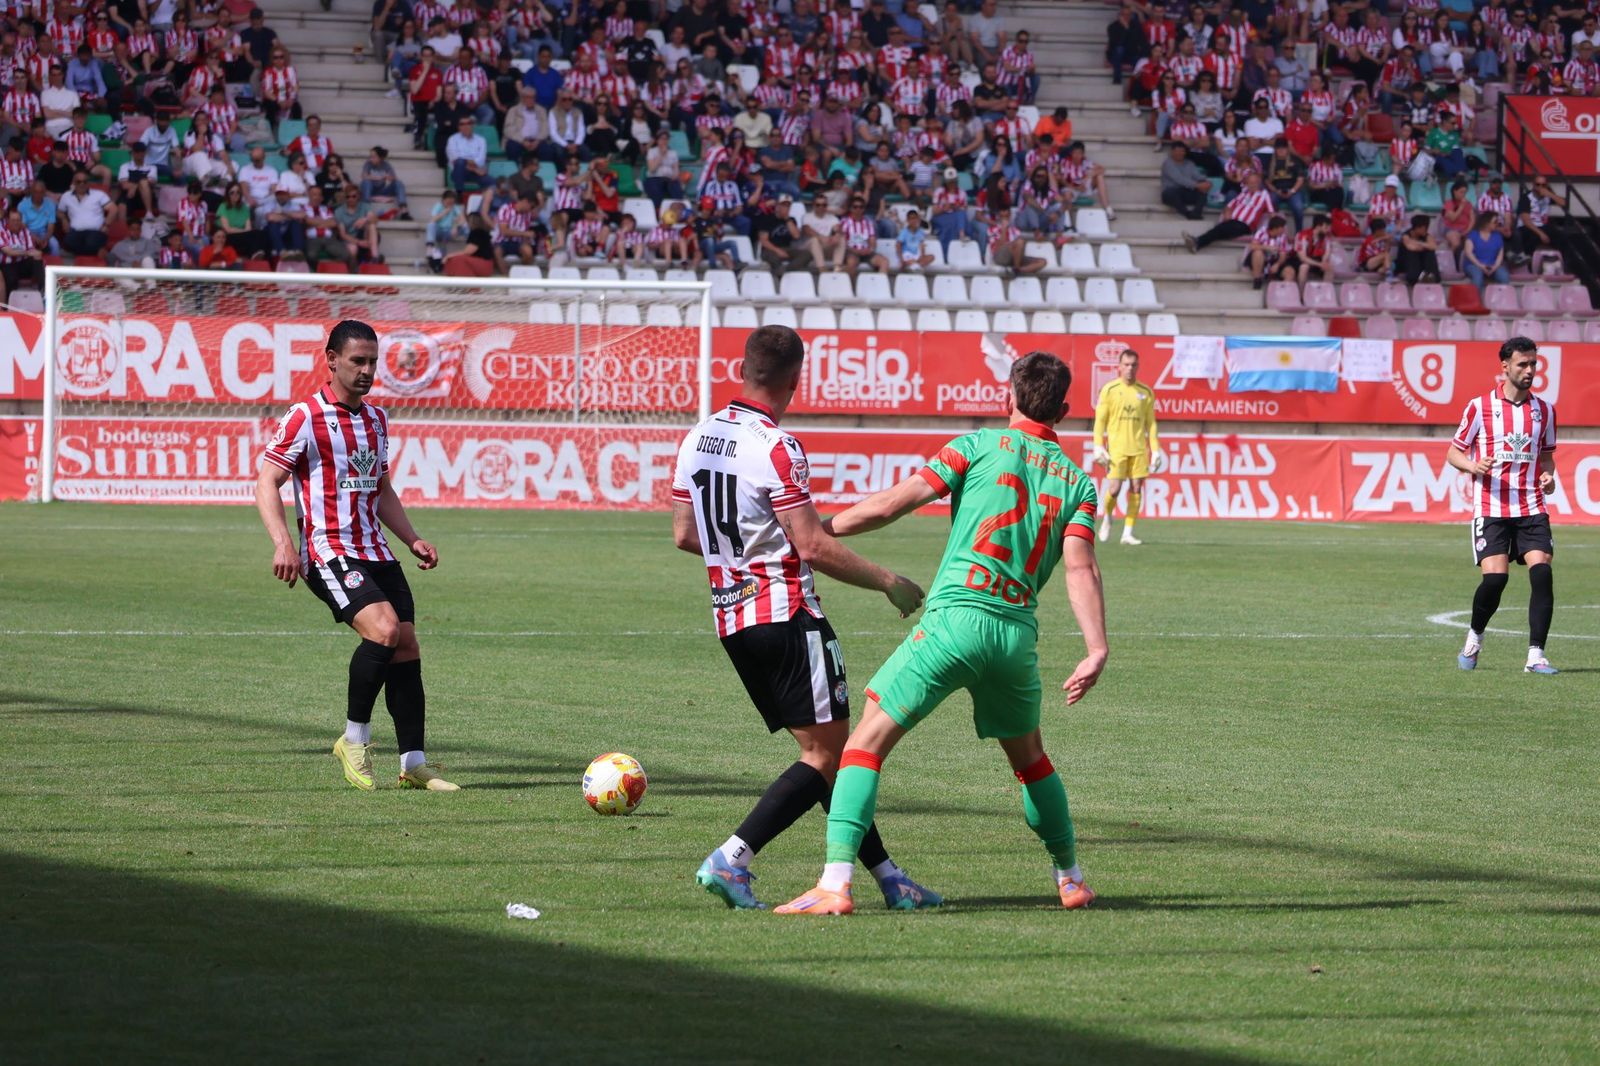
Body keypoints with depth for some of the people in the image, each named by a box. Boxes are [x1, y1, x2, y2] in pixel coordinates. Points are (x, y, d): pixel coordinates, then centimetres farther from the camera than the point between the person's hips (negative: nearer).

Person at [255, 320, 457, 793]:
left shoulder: (376, 418, 17)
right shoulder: (305, 417, -6)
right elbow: (266, 482, -8)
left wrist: (412, 540, 17)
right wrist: (283, 544, -21)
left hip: (376, 552, 8)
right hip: (329, 551, -8)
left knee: (407, 647, -1)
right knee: (384, 629, -26)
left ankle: (413, 763, 5)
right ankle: (354, 739, -9)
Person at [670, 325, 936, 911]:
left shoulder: (698, 439, 8)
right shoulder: (774, 448, -16)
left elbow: (684, 535, 15)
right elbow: (814, 548, -18)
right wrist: (888, 581, -8)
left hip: (731, 618, 9)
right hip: (785, 616, -9)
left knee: (827, 751, 12)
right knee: (826, 754, -5)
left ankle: (885, 874, 14)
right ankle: (731, 858, -15)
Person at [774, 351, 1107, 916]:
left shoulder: (981, 445, 3)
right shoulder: (1077, 481, 12)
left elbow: (892, 504, -4)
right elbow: (1080, 566, -3)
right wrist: (1096, 650, -9)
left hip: (953, 620, -4)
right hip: (1018, 632, 4)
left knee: (868, 741, -1)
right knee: (1029, 757, 28)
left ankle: (835, 883, -14)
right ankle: (1070, 879, 35)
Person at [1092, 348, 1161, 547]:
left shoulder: (1145, 392, 7)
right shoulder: (1109, 390, 0)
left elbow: (1151, 423, 12)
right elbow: (1100, 420, 0)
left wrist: (1155, 450, 6)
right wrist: (1098, 447, -7)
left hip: (1139, 448, 3)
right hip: (1116, 447, -3)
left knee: (1136, 489, -2)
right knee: (1114, 489, -8)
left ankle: (1128, 533, 5)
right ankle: (1107, 518, 22)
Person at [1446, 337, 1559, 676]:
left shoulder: (1544, 410, 10)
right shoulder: (1480, 407, 1)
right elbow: (1453, 453, 7)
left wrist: (1548, 475, 1)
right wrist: (1474, 466, -15)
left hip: (1532, 508, 3)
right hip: (1491, 508, -3)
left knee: (1541, 572, -15)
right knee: (1495, 576, -15)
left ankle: (1536, 656, -12)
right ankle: (1474, 638, 14)